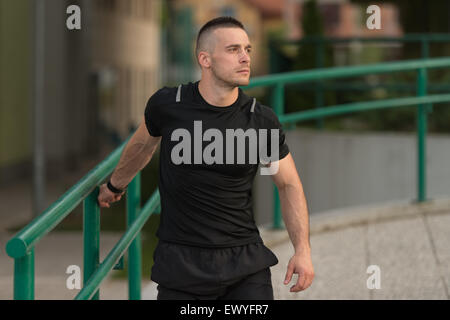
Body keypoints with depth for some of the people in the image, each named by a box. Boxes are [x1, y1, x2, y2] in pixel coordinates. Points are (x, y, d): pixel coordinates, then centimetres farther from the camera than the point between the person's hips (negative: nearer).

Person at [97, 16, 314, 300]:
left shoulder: (262, 121, -5)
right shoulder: (167, 104, -6)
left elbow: (289, 185, 6)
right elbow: (143, 144, 16)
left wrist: (303, 250, -5)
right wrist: (116, 186, 33)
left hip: (245, 259, 0)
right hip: (182, 262, 0)